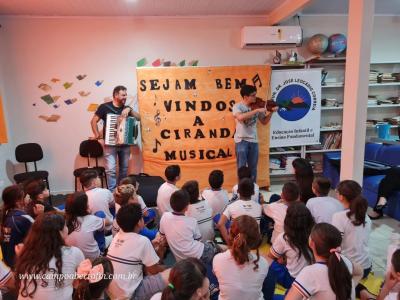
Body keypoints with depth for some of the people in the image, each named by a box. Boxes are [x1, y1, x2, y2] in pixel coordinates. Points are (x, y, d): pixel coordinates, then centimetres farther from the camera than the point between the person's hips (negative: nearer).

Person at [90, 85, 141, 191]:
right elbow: (93, 121, -2)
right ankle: (112, 192, 0)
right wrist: (97, 135, -11)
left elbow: (138, 118, 1)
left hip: (125, 143, 4)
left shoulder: (126, 108, 10)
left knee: (124, 169, 11)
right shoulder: (105, 107, -3)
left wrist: (129, 110, -12)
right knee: (111, 169, -9)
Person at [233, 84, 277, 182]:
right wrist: (257, 110, -27)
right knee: (242, 167, 0)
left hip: (253, 140, 4)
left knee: (253, 168, 12)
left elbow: (264, 122, 11)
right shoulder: (237, 106, -7)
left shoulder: (257, 106, 6)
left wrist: (271, 112, -5)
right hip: (241, 140, -4)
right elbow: (240, 117, -29)